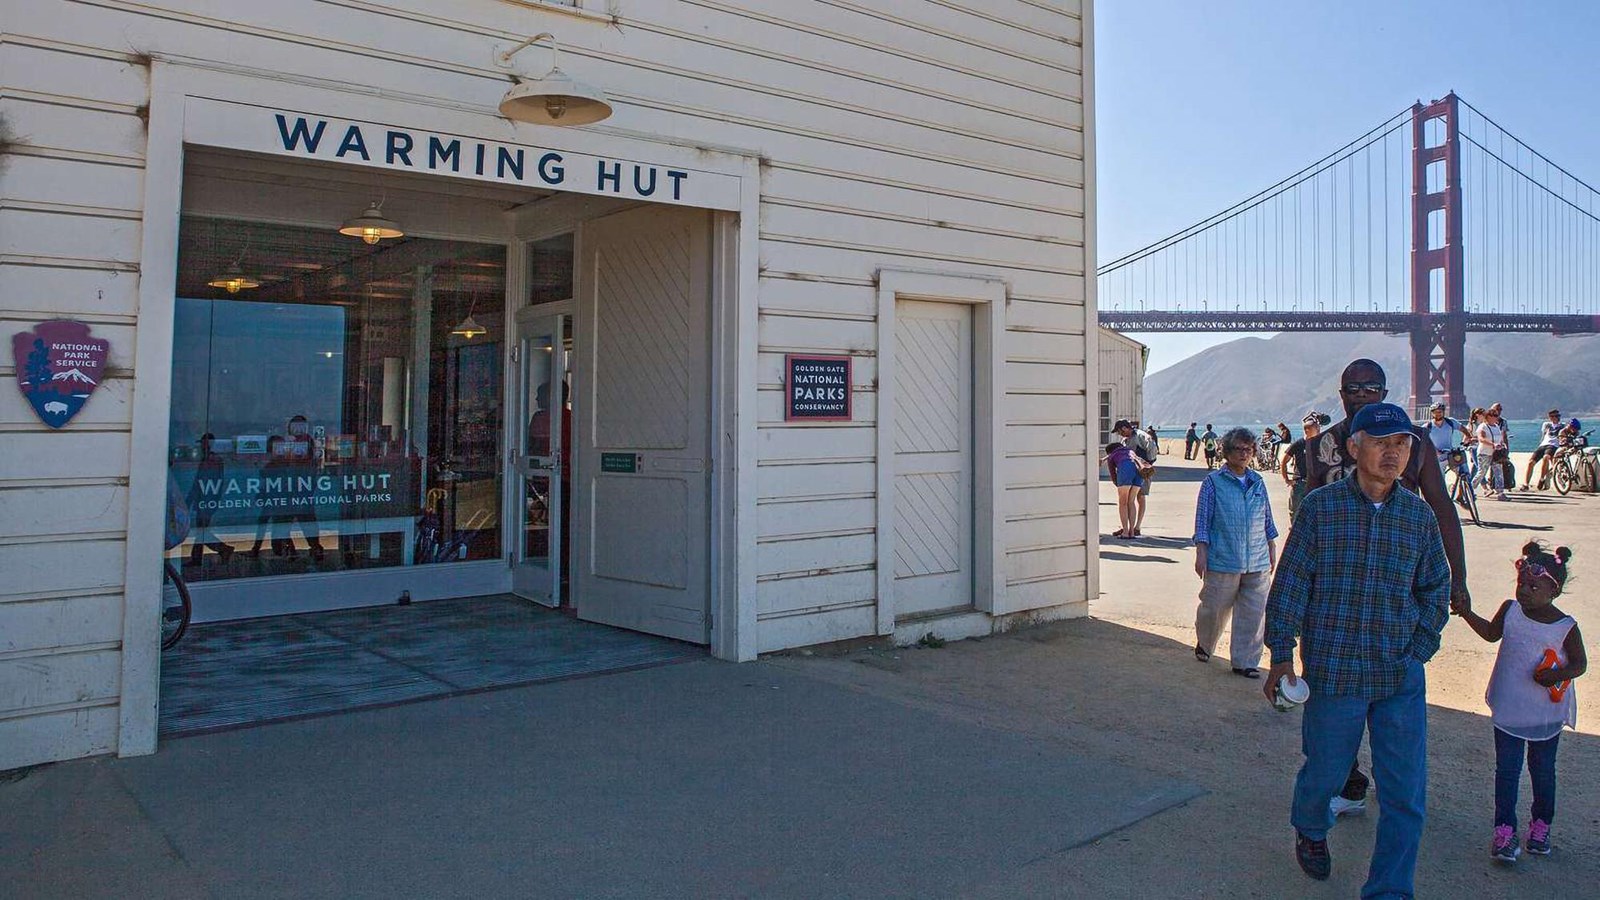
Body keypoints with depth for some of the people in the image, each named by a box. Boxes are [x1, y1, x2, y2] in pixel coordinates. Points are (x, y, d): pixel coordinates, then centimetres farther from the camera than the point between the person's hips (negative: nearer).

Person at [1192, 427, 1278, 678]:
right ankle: (1204, 645, 34)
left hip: (1258, 563, 4)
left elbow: (1268, 520, 19)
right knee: (1214, 609, 7)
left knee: (1253, 614, 2)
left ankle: (1245, 662, 12)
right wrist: (1201, 554, -7)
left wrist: (1272, 551, 17)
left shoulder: (1258, 482, 11)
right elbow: (1203, 521, -2)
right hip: (1222, 561, -4)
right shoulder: (1213, 482, -2)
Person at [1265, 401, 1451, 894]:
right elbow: (1290, 582, -4)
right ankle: (1310, 832, 45)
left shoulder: (1419, 515, 3)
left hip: (1403, 678, 3)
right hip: (1333, 670, -2)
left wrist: (1418, 648, 5)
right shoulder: (1320, 507, -6)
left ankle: (1388, 891, 18)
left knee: (1406, 796, 2)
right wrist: (1282, 654, -6)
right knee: (1325, 772, 13)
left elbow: (1436, 590, 14)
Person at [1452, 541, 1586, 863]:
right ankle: (1505, 829, 6)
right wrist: (1468, 614, 0)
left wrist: (1558, 674, -23)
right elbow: (1492, 633, 12)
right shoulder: (1510, 610, -5)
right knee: (1506, 770, 2)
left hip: (1547, 714, -1)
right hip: (1508, 711, 1)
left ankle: (1541, 824, 34)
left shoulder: (1566, 627, -12)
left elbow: (1580, 664, -4)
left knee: (1542, 770, 16)